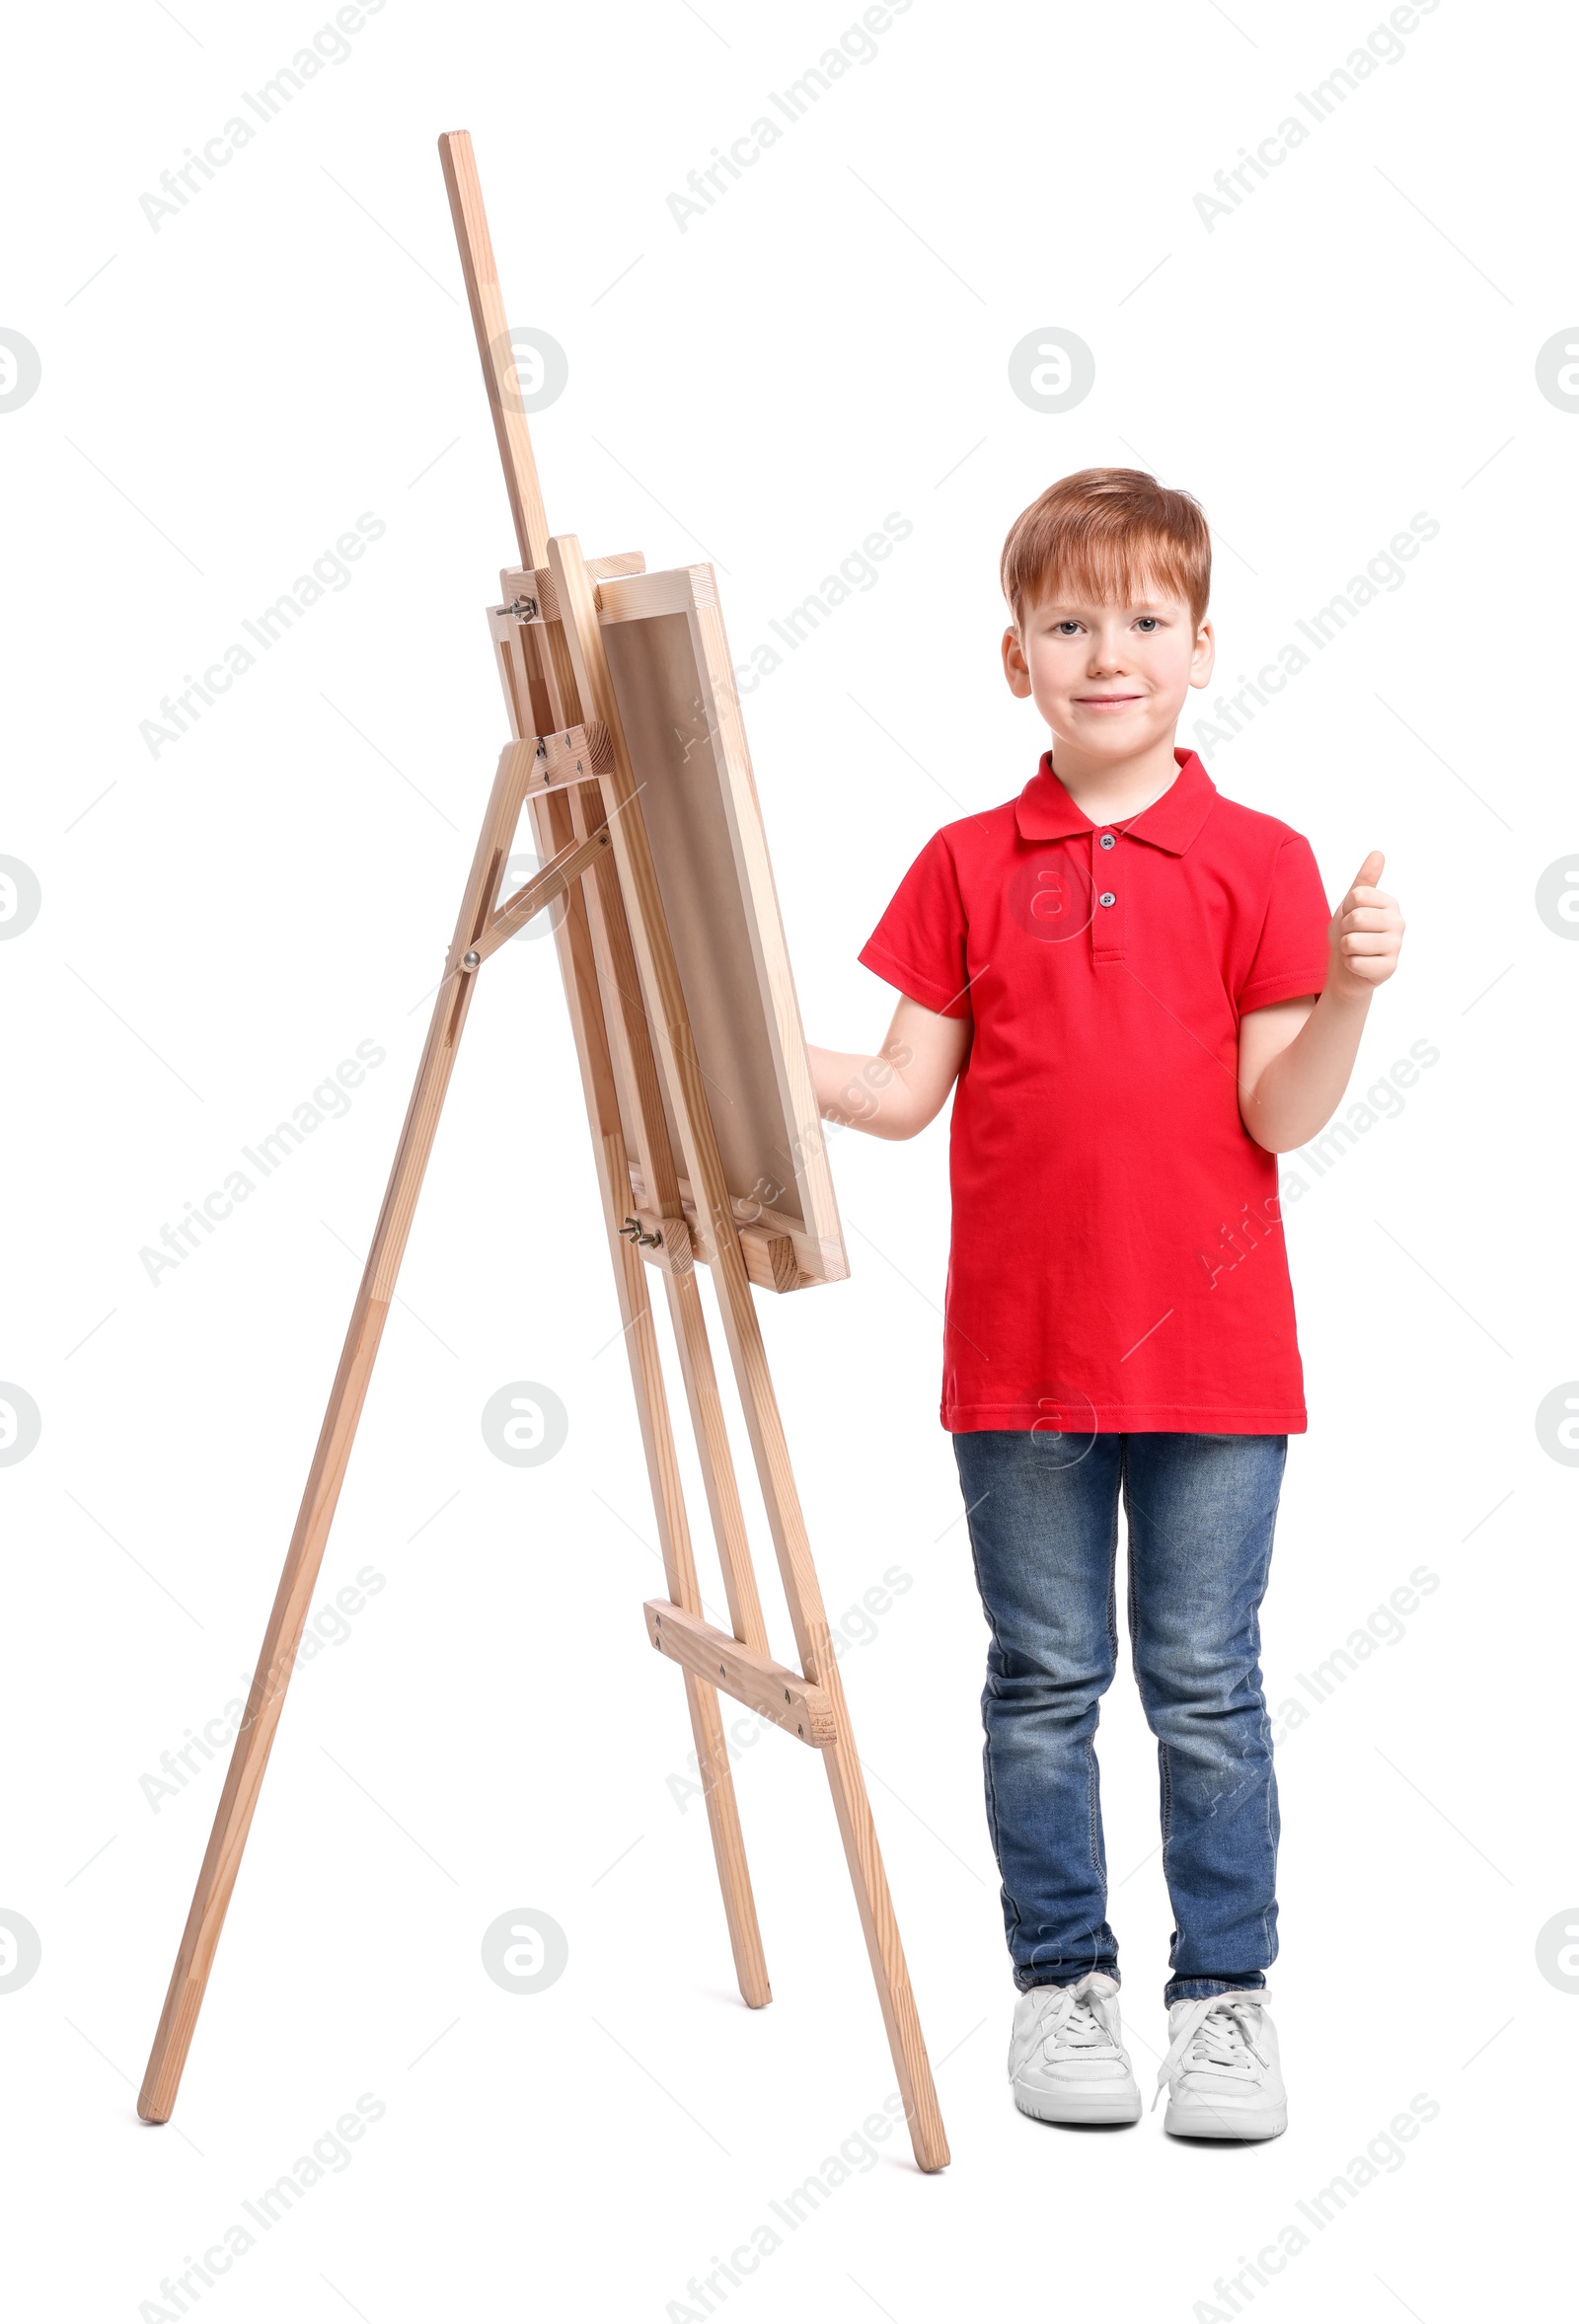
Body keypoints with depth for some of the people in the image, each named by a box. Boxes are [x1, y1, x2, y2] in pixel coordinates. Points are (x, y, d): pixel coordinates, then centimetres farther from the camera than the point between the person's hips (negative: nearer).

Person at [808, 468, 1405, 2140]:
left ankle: (1223, 1989, 20)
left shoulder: (1257, 861, -1)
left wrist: (1351, 988, -22)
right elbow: (903, 1093, 5)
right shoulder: (968, 867, 4)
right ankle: (1062, 1982, 25)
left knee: (1205, 1689, 7)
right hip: (1018, 1353, 2)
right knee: (1043, 1686, 11)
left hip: (1209, 1355, -1)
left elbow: (1280, 1115, -6)